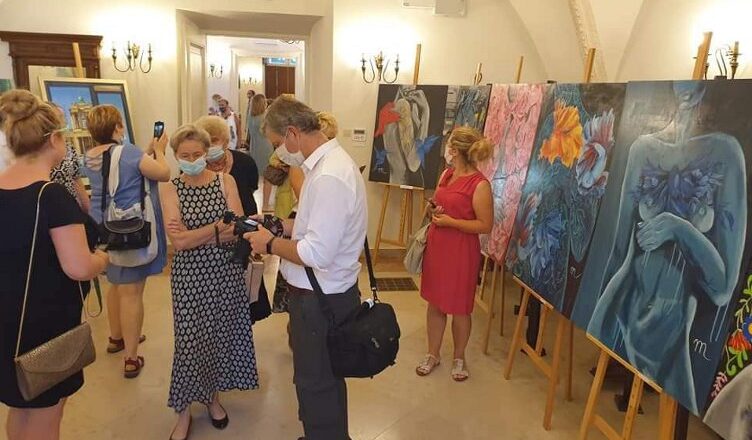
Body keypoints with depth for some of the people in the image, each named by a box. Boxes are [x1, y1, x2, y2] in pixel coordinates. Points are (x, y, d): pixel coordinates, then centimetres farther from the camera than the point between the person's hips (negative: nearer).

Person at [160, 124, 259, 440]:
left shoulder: (226, 181, -1)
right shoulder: (170, 189, -3)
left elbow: (237, 230, -11)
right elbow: (178, 241, -15)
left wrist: (194, 234, -15)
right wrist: (217, 228, -17)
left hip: (225, 271, 2)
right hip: (190, 275, -1)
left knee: (221, 335, 12)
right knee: (190, 339, 4)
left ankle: (213, 396, 36)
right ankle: (184, 410, 24)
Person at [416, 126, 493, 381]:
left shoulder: (479, 184, -16)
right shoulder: (447, 174, 7)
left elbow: (485, 225, -16)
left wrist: (450, 221, -19)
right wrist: (433, 209, -1)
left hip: (461, 251, -7)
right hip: (436, 245, 7)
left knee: (459, 308, 8)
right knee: (434, 303, 14)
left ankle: (459, 358, 29)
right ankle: (433, 354, 30)